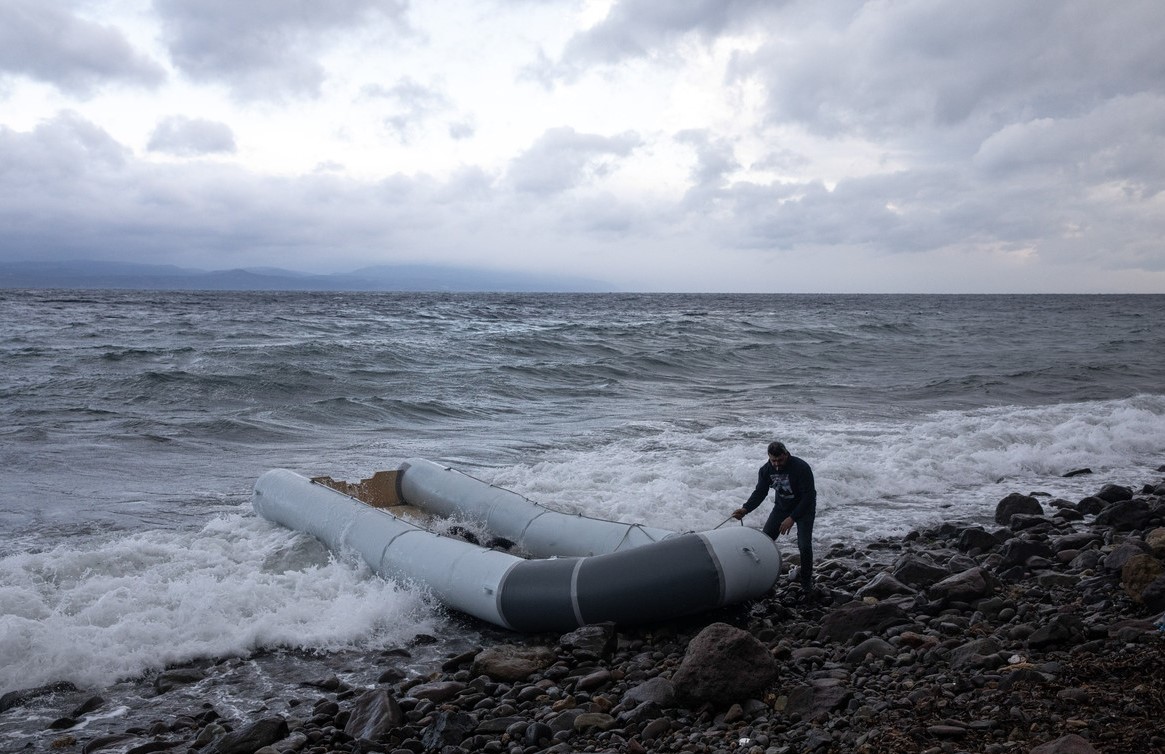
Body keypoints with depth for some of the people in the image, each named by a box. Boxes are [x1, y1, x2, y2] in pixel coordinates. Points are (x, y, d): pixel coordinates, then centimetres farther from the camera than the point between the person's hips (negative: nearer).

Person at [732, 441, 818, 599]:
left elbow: (808, 497, -28)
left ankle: (807, 585, -3)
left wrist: (792, 518, -34)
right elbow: (760, 492, -8)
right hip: (782, 507, 5)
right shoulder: (766, 470, -14)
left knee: (804, 546, -18)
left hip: (804, 508, -5)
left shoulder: (801, 468, -30)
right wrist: (746, 509, -26)